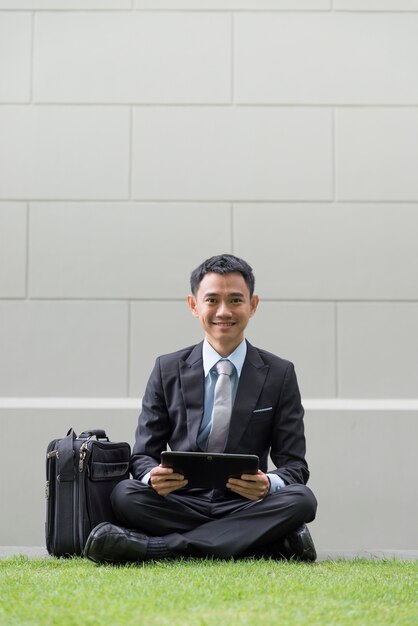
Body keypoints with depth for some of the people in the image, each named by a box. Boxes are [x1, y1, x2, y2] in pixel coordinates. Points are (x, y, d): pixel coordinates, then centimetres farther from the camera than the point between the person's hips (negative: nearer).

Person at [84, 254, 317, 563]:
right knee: (124, 494, -28)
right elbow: (143, 454, 6)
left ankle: (156, 546, -32)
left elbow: (294, 465, 2)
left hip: (247, 504, 1)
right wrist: (154, 477, -20)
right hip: (183, 502, -1)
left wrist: (268, 484, -23)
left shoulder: (280, 374, 5)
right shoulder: (168, 370, 7)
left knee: (301, 500, -32)